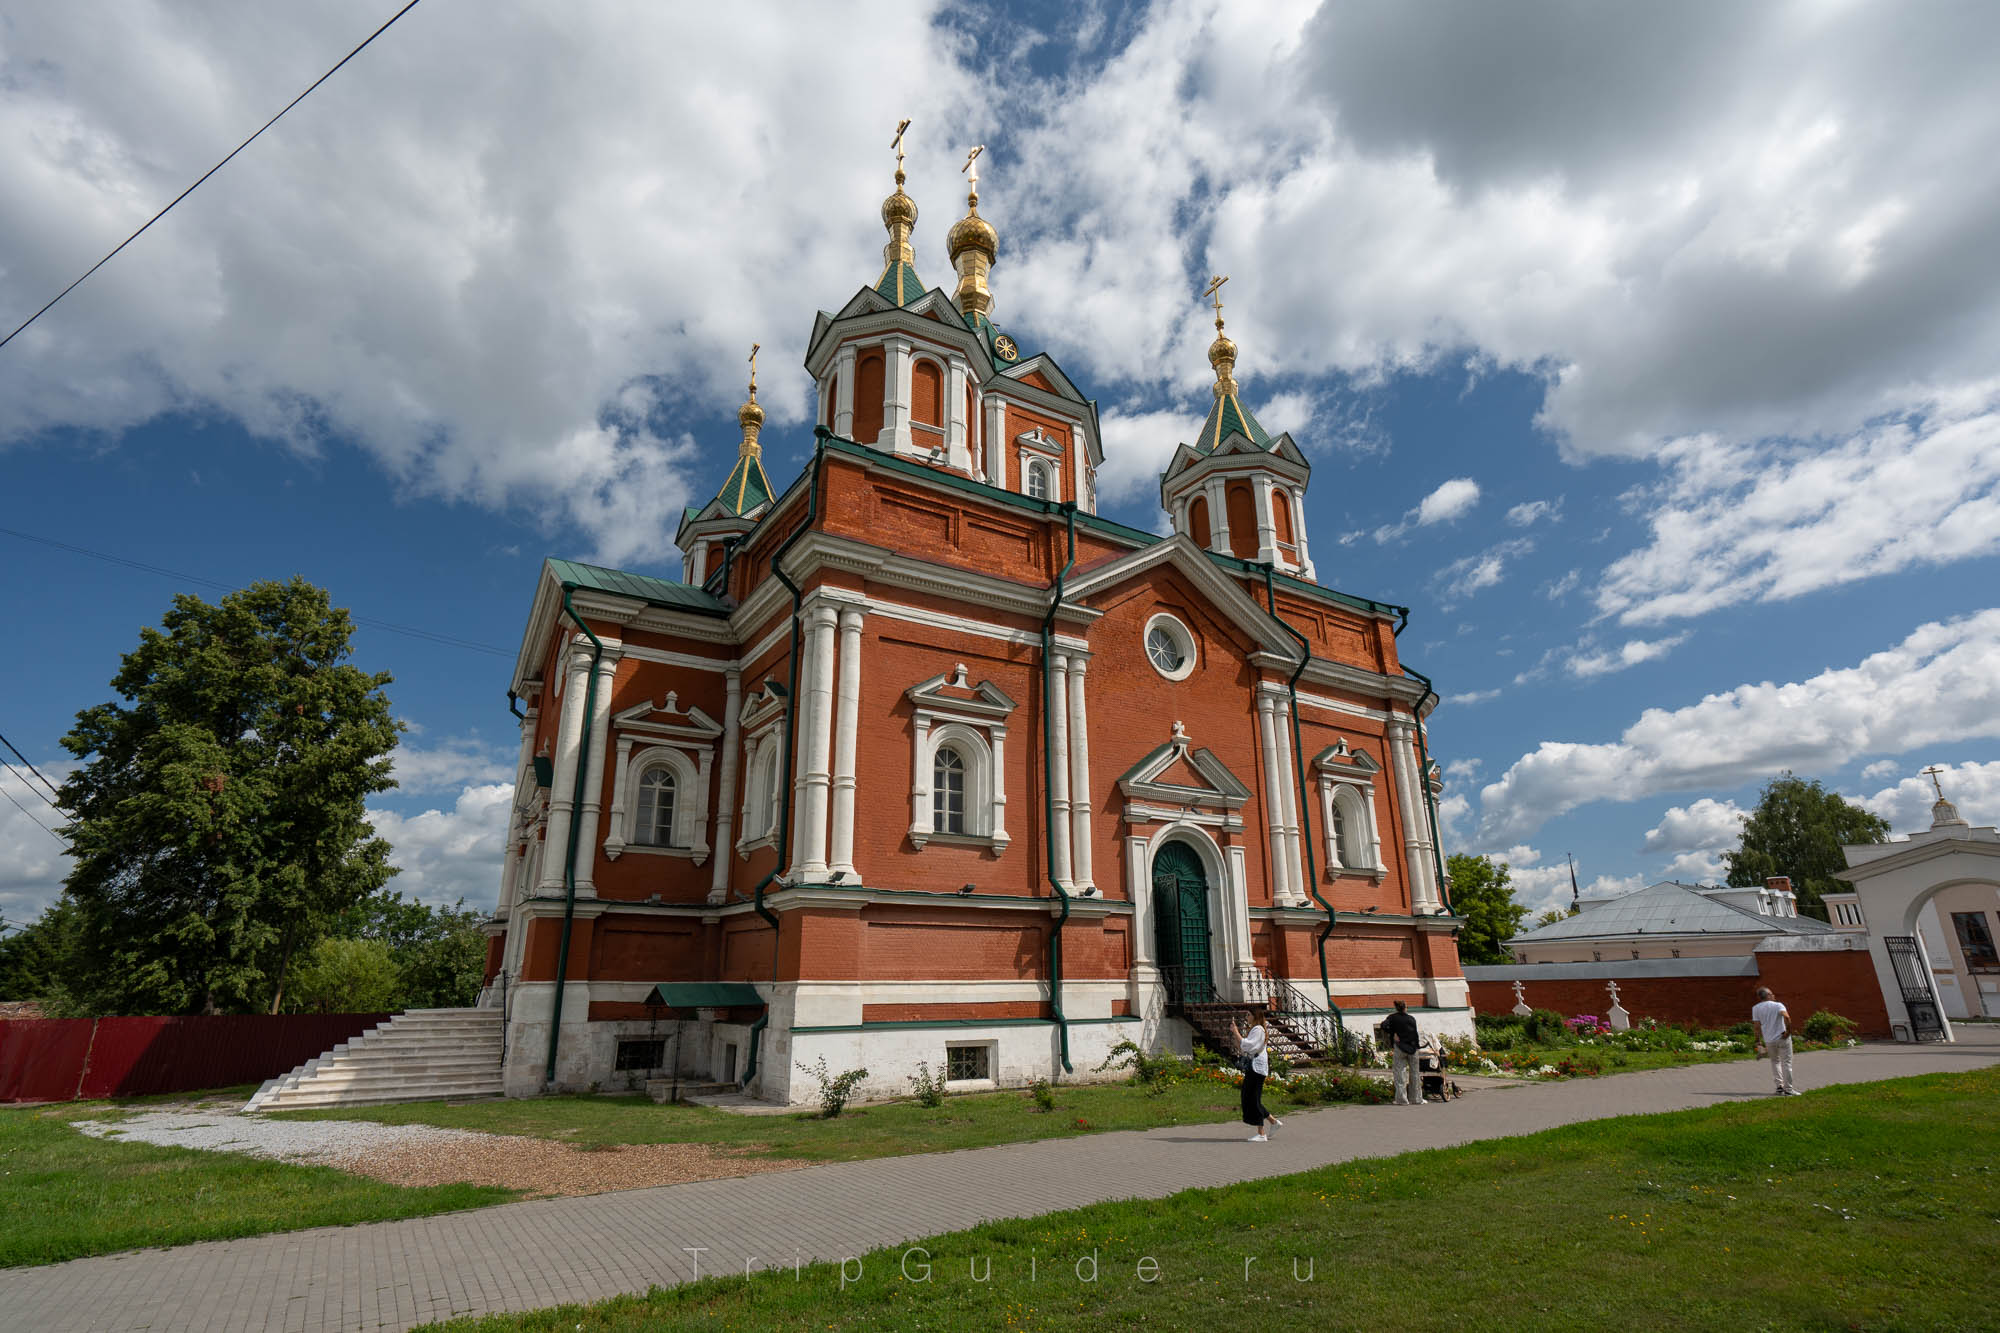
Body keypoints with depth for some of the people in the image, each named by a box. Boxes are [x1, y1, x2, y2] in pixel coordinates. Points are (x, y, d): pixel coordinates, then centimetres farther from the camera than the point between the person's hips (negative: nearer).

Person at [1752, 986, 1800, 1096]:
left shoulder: (1755, 1008, 2)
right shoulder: (1777, 1005, -6)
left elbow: (1757, 1026, 0)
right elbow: (1786, 1017, -26)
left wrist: (1759, 1041, 6)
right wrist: (1788, 1031, -14)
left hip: (1769, 1040, 3)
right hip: (1782, 1038, -3)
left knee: (1775, 1062, 20)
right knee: (1786, 1063, 6)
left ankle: (1779, 1086, 12)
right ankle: (1788, 1089, 7)